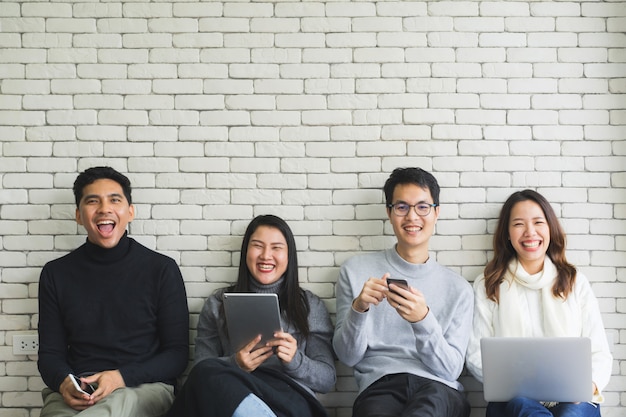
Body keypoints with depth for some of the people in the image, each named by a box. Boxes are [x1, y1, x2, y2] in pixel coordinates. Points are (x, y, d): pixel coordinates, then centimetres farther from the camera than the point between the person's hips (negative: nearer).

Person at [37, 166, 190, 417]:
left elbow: (178, 352, 3)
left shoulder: (162, 269, 5)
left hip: (144, 387, -2)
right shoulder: (56, 274, 12)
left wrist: (122, 377, -13)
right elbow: (50, 352, 13)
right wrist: (63, 383, -11)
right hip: (74, 394, 2)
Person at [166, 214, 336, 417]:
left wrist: (295, 361, -10)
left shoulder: (310, 305, 18)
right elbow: (201, 369, 12)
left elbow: (327, 378, 11)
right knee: (206, 373, -35)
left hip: (291, 400, -3)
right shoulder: (218, 303, 20)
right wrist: (235, 365, -10)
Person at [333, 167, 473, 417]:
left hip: (439, 390, 1)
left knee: (435, 397, -37)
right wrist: (358, 309, -10)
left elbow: (451, 369, 4)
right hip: (378, 387, -1)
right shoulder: (355, 271, 12)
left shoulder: (458, 289, 13)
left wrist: (422, 319, -13)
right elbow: (348, 357, 9)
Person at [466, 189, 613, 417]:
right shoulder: (488, 286, 11)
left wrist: (590, 384, -13)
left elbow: (599, 353, 10)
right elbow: (476, 355, 5)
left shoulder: (576, 283, 14)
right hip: (513, 398, -1)